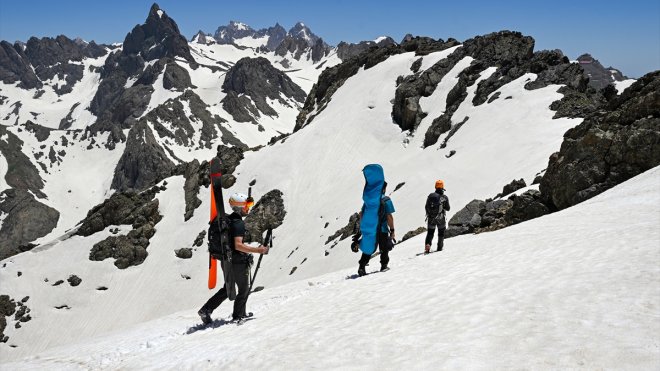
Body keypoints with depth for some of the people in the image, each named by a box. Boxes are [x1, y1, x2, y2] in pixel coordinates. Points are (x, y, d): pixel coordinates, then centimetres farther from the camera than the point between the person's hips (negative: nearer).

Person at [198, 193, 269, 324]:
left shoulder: (227, 219, 7)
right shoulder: (239, 223, -22)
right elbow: (238, 245, -29)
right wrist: (258, 250, -28)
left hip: (227, 261, 9)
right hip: (238, 263, -9)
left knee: (228, 289, 19)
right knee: (244, 289, 11)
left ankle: (206, 310, 14)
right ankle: (238, 315, 22)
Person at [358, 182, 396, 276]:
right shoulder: (386, 200, -10)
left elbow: (361, 214, 7)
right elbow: (389, 217, -15)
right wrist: (392, 230, -9)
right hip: (382, 230, -4)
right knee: (384, 249, 17)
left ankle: (362, 266, -2)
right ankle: (384, 266, 23)